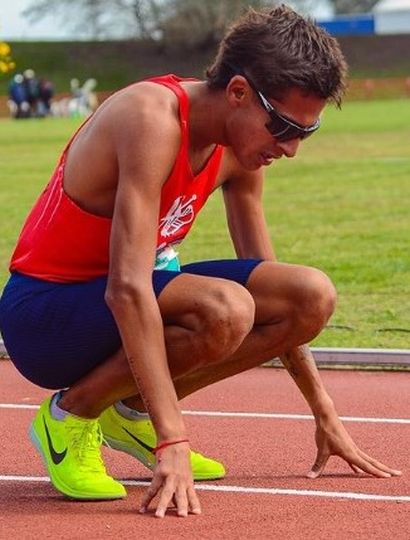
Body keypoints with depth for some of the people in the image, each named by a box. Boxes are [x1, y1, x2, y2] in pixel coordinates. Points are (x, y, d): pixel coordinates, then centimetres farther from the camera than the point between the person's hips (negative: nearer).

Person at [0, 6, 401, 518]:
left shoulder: (240, 148, 0)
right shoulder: (154, 119, -26)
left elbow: (274, 291, 12)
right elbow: (128, 289, -34)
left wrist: (324, 414, 10)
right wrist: (173, 442, -38)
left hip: (122, 299, 8)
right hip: (43, 314, -8)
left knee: (313, 296, -7)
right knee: (224, 309, -34)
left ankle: (133, 411, 5)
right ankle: (71, 413, -10)